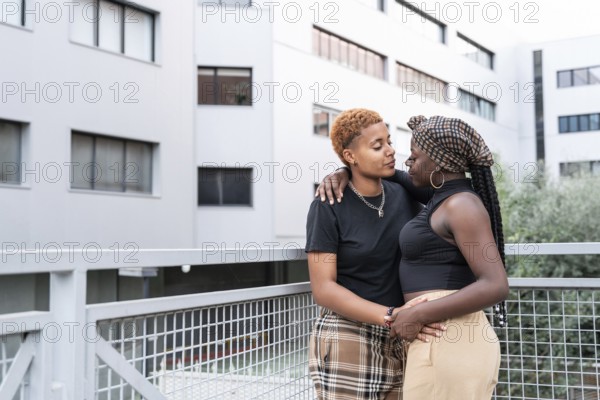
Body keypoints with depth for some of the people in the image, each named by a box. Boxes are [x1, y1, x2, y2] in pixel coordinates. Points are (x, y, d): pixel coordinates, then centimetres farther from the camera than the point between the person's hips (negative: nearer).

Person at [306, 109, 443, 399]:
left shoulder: (404, 196, 4)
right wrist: (391, 316, -23)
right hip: (346, 343, -5)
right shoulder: (328, 207, -11)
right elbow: (323, 289, -15)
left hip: (398, 344, 5)